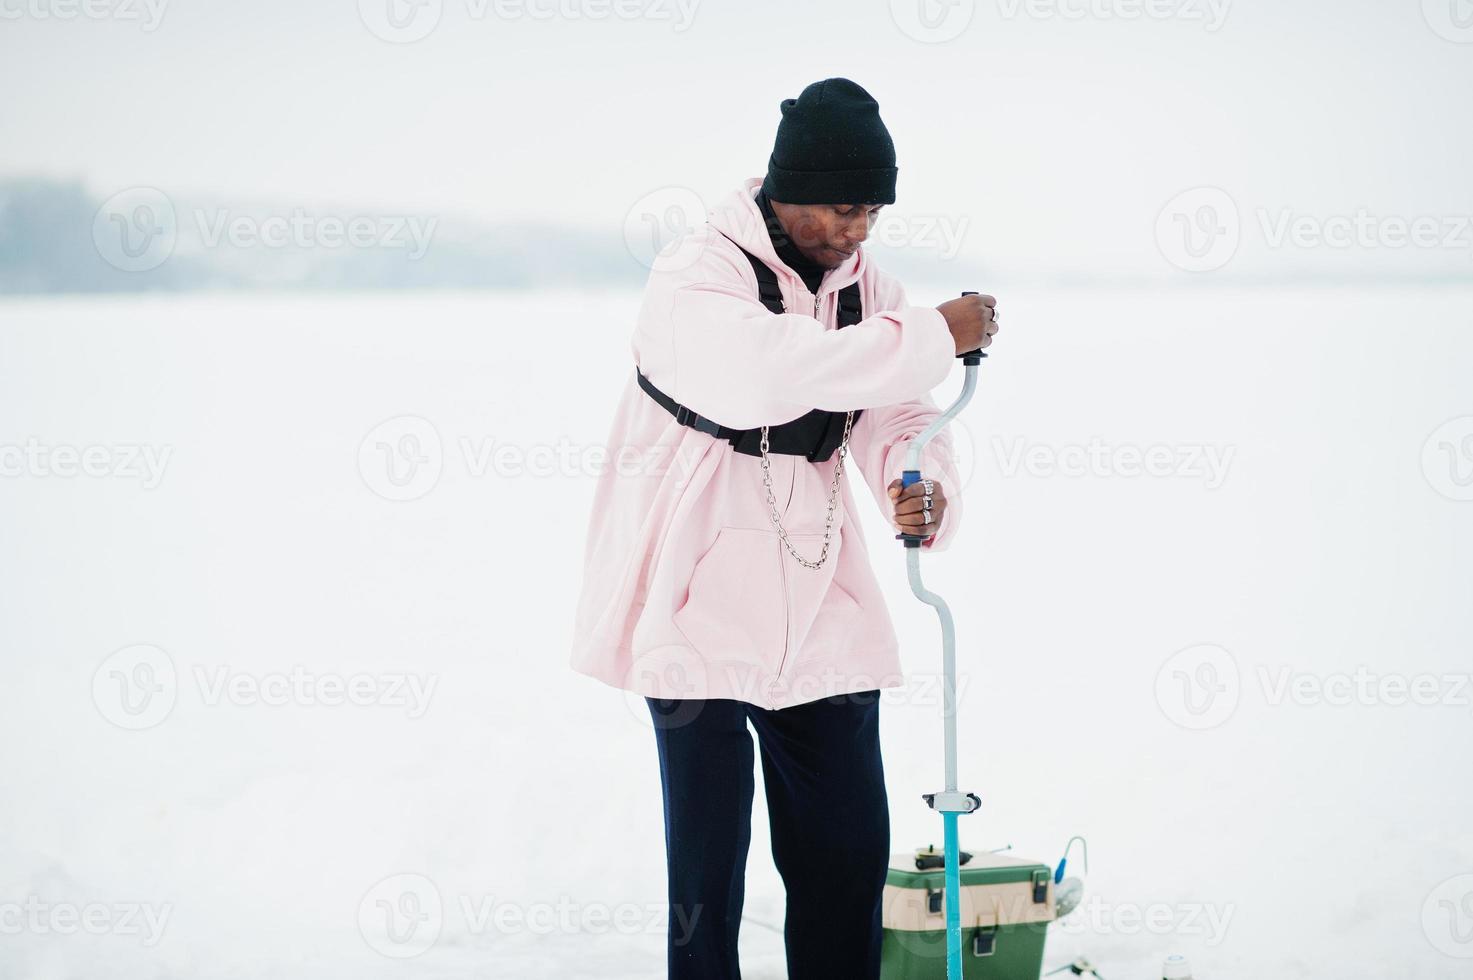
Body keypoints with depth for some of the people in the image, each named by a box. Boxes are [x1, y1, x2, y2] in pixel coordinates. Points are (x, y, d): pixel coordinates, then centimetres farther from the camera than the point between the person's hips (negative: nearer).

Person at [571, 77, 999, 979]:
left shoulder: (865, 288, 7)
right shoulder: (697, 281, -15)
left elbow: (898, 419, 2)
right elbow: (773, 374, -34)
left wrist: (922, 488, -22)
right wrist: (936, 335, -30)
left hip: (822, 615, 6)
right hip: (699, 607, -6)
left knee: (849, 852, 9)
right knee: (709, 866, -1)